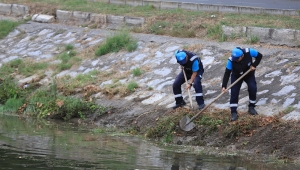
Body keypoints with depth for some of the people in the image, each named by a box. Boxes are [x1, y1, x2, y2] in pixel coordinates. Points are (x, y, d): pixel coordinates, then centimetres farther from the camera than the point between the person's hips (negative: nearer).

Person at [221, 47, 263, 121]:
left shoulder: (249, 52, -34)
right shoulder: (231, 60, -34)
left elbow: (259, 56, -15)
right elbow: (227, 73, -27)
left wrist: (254, 65, -25)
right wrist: (224, 86, -33)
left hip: (249, 74, 1)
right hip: (237, 76, -1)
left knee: (253, 88, -14)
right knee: (234, 92, -12)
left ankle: (251, 107, 8)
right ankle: (233, 112, -4)